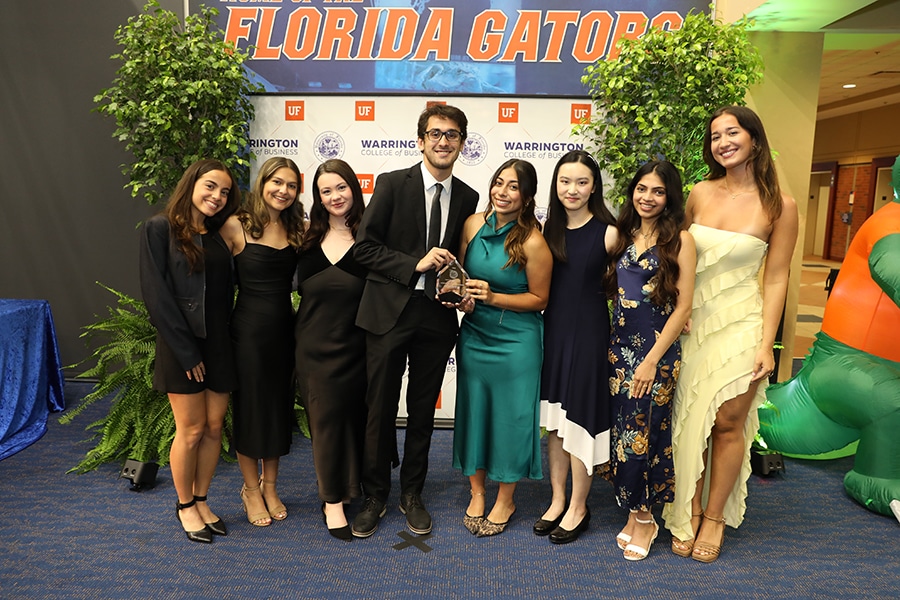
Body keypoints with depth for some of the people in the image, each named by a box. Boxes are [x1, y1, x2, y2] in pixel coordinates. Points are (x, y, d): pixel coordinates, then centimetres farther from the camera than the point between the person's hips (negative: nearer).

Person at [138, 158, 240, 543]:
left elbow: (226, 293, 11)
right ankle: (184, 505, 24)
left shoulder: (219, 235, 11)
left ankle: (201, 500, 27)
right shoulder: (160, 229, -6)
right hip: (182, 345, -5)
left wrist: (224, 339, 1)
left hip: (218, 343, 5)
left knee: (214, 427, 9)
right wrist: (187, 351, -13)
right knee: (191, 430, 3)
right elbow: (156, 294, -11)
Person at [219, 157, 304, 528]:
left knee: (280, 407, 14)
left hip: (285, 329, 5)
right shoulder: (236, 226, -10)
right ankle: (251, 489, 30)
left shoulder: (296, 230, 5)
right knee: (250, 408, 9)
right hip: (249, 329, -5)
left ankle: (270, 487, 33)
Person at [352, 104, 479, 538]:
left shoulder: (467, 197, 8)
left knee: (423, 412, 13)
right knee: (380, 410, 6)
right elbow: (364, 247, -7)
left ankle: (412, 494, 32)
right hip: (389, 312, -3)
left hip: (436, 317, 3)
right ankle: (375, 495, 26)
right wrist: (415, 265, -17)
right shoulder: (392, 184, -3)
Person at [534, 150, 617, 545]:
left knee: (579, 418, 5)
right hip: (553, 328, 5)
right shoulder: (551, 228, 5)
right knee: (554, 421, 12)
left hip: (588, 331, -5)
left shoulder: (607, 233, -10)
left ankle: (578, 508, 23)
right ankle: (557, 500, 29)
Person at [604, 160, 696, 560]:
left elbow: (683, 307, -10)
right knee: (623, 432, 8)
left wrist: (652, 360, -13)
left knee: (639, 433, 0)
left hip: (656, 351, -5)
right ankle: (637, 514, 25)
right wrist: (617, 344, 3)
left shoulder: (679, 241, -6)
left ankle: (642, 518, 20)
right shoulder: (624, 236, 10)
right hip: (619, 347, 5)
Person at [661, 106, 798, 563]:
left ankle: (715, 516, 24)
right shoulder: (700, 193, 2)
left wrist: (766, 344, -7)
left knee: (727, 423, 4)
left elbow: (775, 279, -3)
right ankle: (689, 512, 24)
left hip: (740, 324, -2)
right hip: (690, 321, 3)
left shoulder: (779, 207, -5)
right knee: (689, 420, 7)